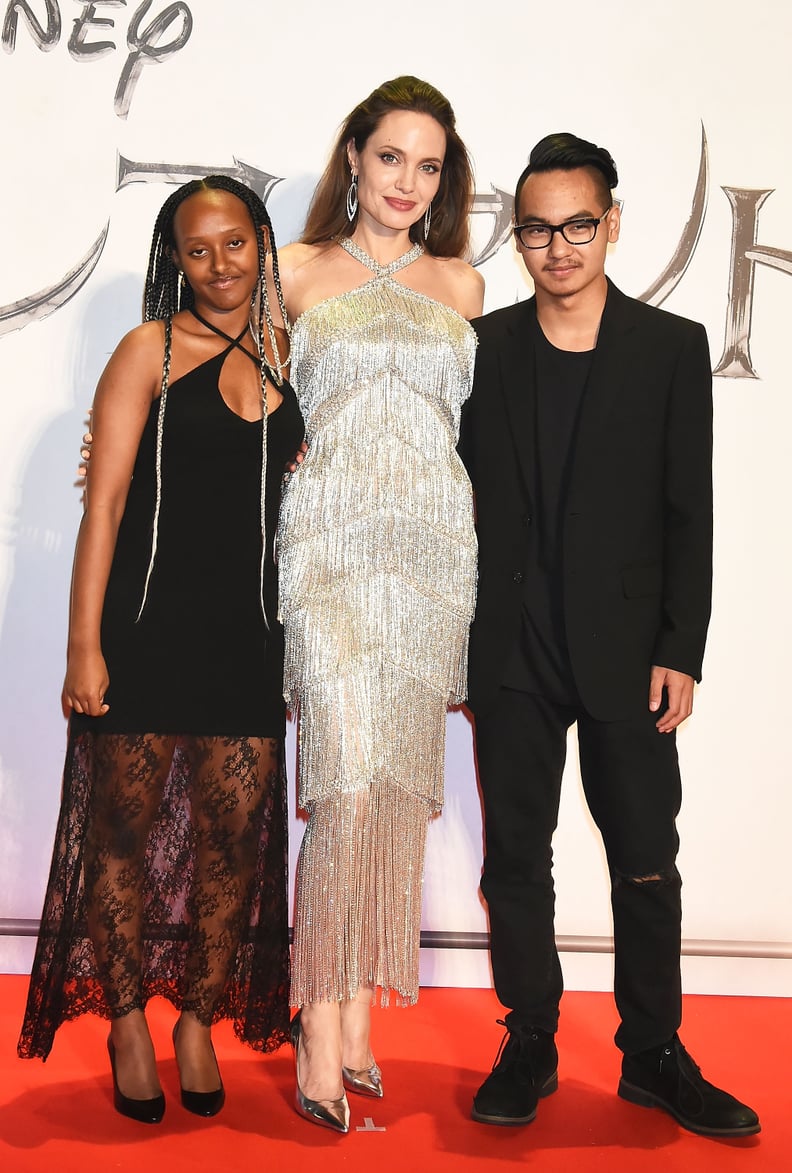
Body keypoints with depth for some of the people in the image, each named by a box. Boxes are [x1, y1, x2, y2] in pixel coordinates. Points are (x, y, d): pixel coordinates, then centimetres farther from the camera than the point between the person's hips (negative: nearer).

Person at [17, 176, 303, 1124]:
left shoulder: (283, 354, 12)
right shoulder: (152, 350, -2)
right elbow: (104, 502, -6)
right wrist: (85, 645, -12)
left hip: (249, 634, 4)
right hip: (148, 622, -4)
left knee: (235, 835, 7)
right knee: (126, 828, 7)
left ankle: (199, 1025, 26)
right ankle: (128, 1022, 27)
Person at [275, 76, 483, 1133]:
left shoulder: (462, 284, 16)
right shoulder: (298, 271, 9)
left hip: (434, 543, 3)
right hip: (332, 540, -3)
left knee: (402, 776, 3)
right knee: (347, 771, -14)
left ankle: (361, 1006, 15)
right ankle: (323, 1023, -2)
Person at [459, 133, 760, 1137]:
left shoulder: (671, 347, 2)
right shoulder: (481, 348, 6)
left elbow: (690, 514, 0)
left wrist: (681, 653, -5)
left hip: (626, 654, -1)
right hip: (510, 654, 1)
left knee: (647, 865, 7)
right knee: (515, 859, 9)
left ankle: (653, 1055, 25)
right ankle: (528, 1047, 25)